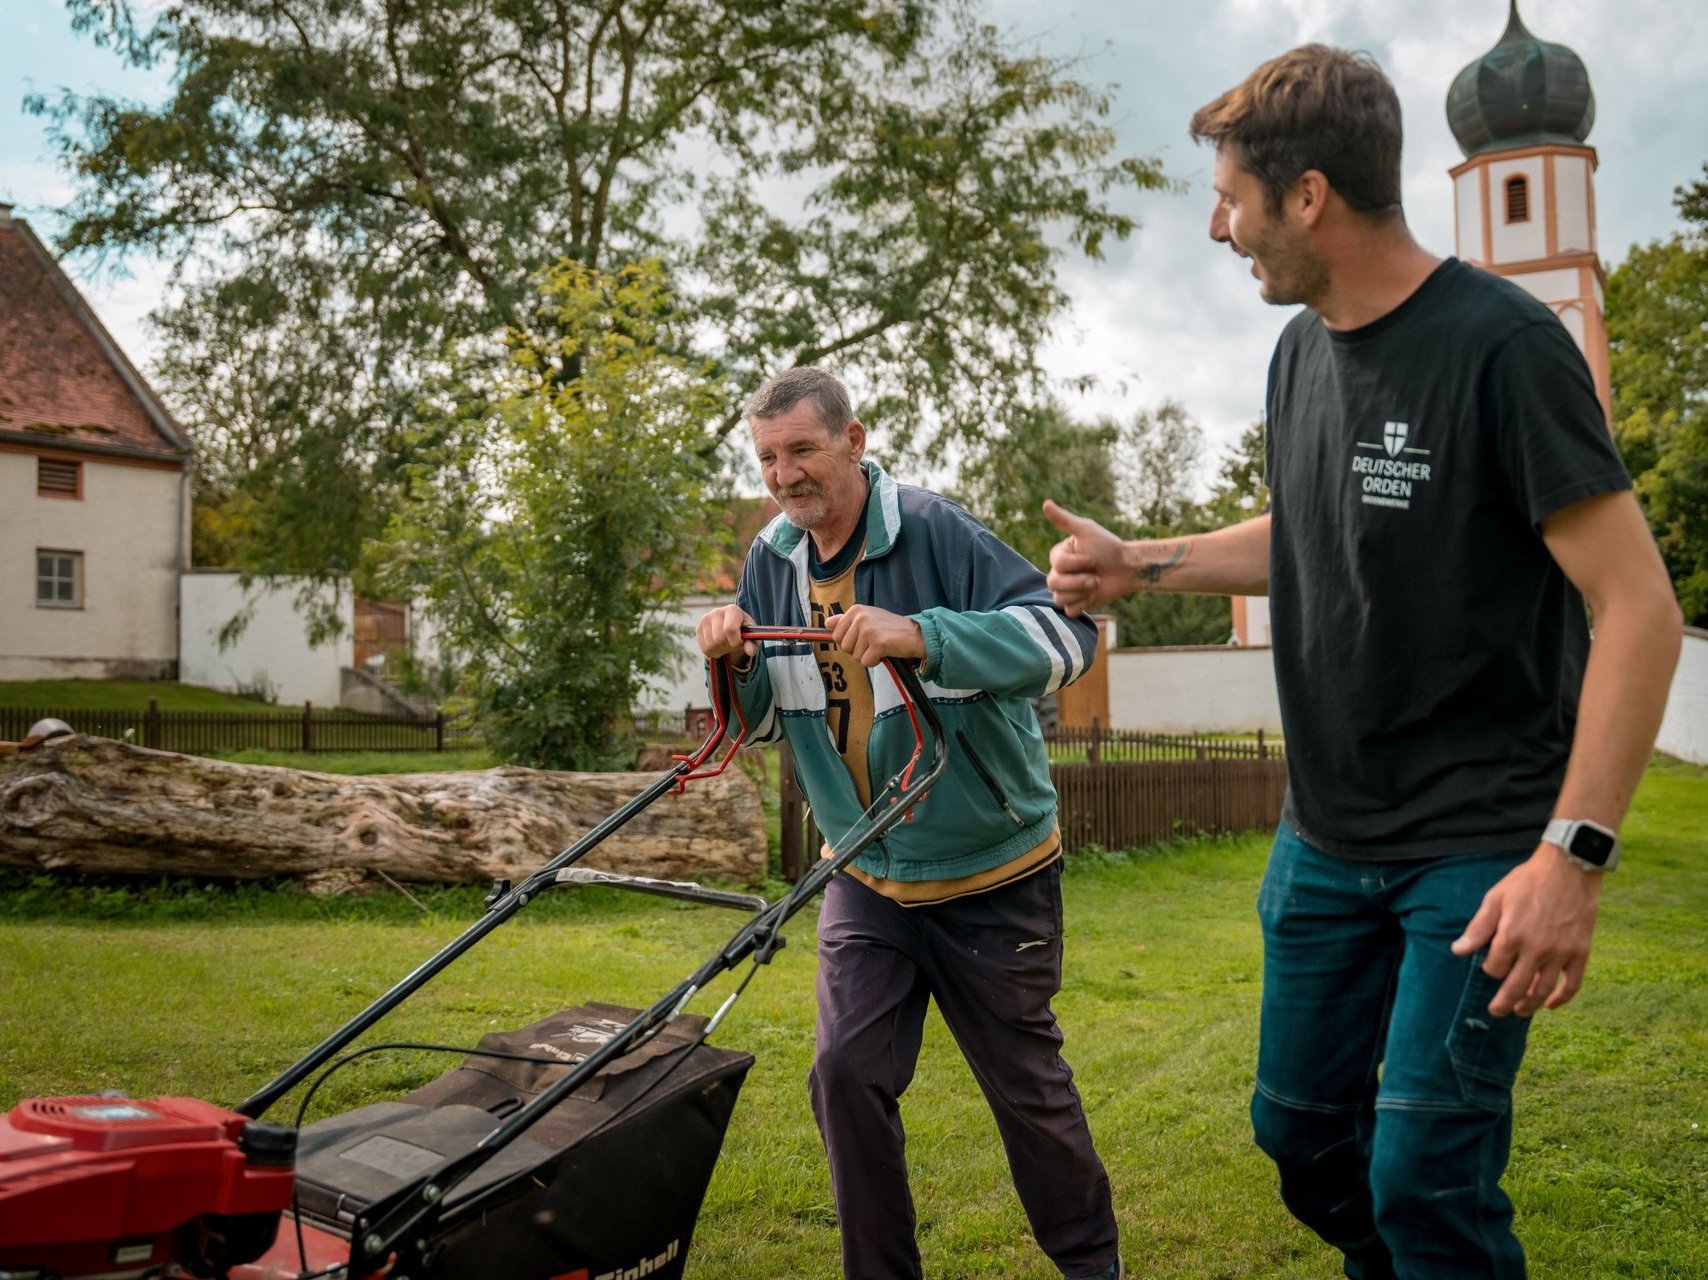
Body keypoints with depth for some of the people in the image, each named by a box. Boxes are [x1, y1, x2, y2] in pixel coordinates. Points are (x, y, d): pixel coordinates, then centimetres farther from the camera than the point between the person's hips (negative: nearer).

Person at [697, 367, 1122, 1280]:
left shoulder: (935, 531, -19)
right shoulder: (773, 560, 0)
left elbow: (1066, 638, -28)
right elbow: (760, 721, 7)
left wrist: (920, 635, -41)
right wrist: (732, 661, -16)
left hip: (991, 878, -4)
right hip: (866, 881, 5)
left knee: (1028, 1085, 10)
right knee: (846, 1075, -2)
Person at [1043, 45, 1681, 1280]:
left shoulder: (1500, 344, -17)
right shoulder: (1302, 351, 5)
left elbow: (1639, 607, -18)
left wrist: (1574, 854, -24)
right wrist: (1137, 565, 12)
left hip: (1479, 846, -7)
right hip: (1327, 839, 7)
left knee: (1423, 1176, -5)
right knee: (1302, 1130, 15)